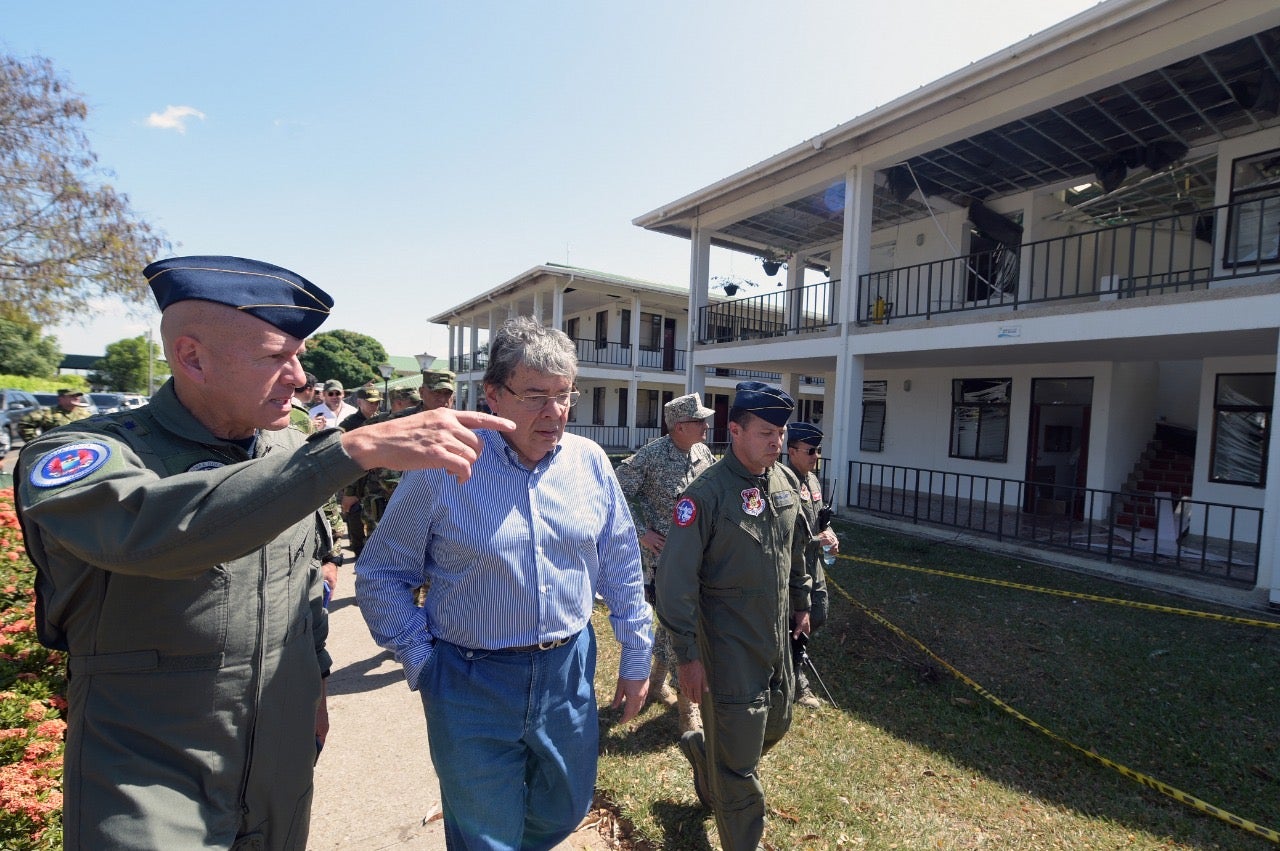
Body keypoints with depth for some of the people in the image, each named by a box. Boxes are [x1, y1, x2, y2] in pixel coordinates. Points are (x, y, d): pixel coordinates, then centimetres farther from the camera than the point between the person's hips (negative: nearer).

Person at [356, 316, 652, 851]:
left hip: (569, 671, 4)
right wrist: (421, 661, -9)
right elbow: (380, 575, -4)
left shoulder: (591, 462, -5)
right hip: (472, 686, -3)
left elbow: (622, 567, 3)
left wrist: (636, 660, 7)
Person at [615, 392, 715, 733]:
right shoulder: (651, 455, -17)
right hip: (662, 554, -6)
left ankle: (656, 679, 41)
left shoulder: (703, 453, 1)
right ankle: (688, 702, 14)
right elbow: (618, 493, -13)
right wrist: (641, 532, -15)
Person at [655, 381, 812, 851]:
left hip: (778, 637, 7)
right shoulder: (707, 493, -23)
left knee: (775, 726, 23)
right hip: (730, 647, -7)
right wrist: (687, 655, -17)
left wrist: (801, 603, 21)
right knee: (739, 760, 6)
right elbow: (676, 578, -20)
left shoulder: (786, 481, 0)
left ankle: (701, 750, 50)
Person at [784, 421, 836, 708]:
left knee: (818, 617, 19)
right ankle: (797, 680, 26)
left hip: (814, 564, 9)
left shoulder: (813, 479, 6)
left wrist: (829, 533, 0)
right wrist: (818, 541, -20)